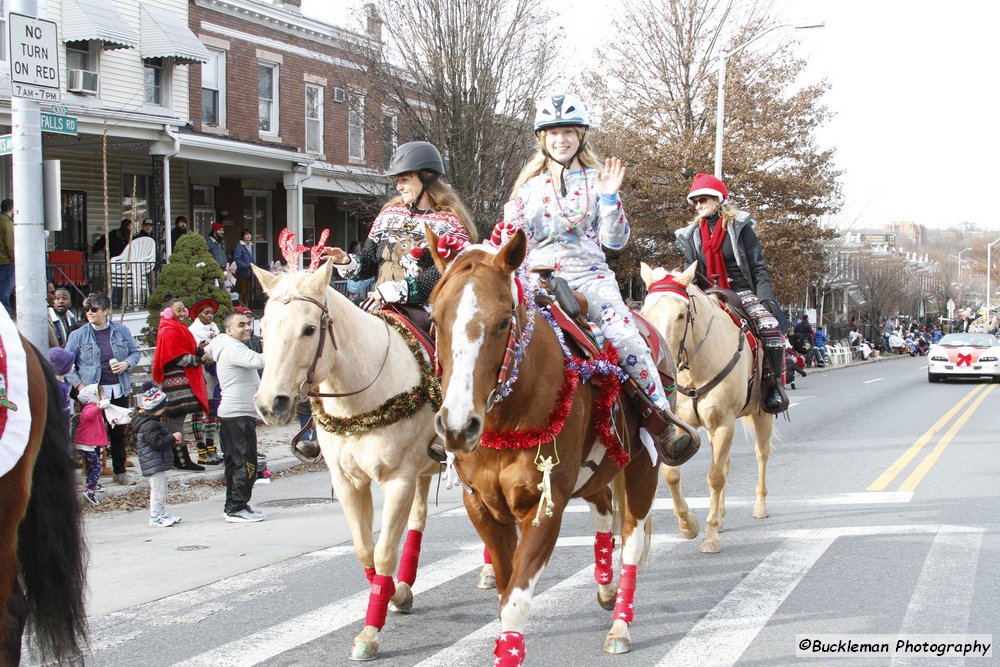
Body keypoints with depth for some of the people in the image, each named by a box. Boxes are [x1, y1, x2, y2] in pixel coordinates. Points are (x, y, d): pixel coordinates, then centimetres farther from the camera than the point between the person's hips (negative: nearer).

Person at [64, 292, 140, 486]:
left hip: (119, 390, 3)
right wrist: (79, 385, -11)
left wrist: (126, 363, -8)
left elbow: (135, 352, 13)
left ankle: (120, 471, 25)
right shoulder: (78, 335, -2)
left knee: (119, 431, 12)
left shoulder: (121, 331, 4)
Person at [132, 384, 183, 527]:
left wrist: (172, 441, 13)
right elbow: (158, 442, -26)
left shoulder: (152, 421, 15)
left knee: (161, 490, 17)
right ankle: (155, 518, -4)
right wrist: (173, 438, -16)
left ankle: (162, 514, 25)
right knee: (157, 490, -7)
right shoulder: (149, 425, -20)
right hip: (154, 464, -11)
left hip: (158, 464, 11)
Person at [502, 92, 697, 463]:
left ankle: (664, 420, -22)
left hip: (589, 276, -2)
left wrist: (609, 197, -10)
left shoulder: (596, 181, 10)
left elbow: (615, 241, 1)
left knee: (623, 335, -27)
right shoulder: (529, 186, 15)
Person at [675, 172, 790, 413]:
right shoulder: (691, 235, 12)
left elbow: (758, 267, 0)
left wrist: (765, 298, -12)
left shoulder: (740, 227, 3)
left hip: (742, 292, -3)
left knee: (771, 326, -29)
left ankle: (773, 385, -17)